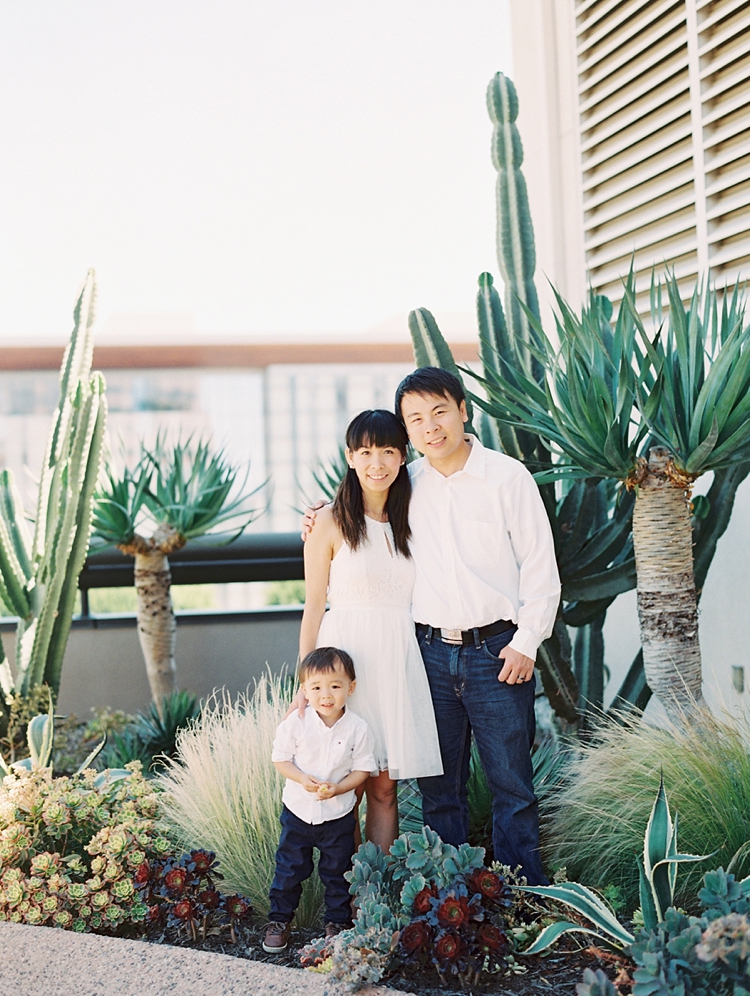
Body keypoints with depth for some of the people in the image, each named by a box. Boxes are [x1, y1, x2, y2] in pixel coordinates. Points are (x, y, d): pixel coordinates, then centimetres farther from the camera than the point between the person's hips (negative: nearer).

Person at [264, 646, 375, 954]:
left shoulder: (357, 728, -13)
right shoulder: (296, 722, -13)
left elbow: (362, 769, -7)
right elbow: (280, 758, -5)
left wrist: (337, 788, -22)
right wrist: (302, 779, -22)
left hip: (338, 815, 0)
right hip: (298, 811, 0)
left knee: (337, 873, 14)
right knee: (289, 868, 12)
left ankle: (337, 922, 32)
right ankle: (280, 920, 29)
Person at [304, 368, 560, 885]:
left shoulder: (509, 477, -3)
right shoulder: (406, 485, 7)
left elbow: (541, 567, -1)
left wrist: (526, 643, -7)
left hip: (496, 652, -3)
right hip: (431, 652, 4)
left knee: (512, 783, 2)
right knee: (439, 786, 10)